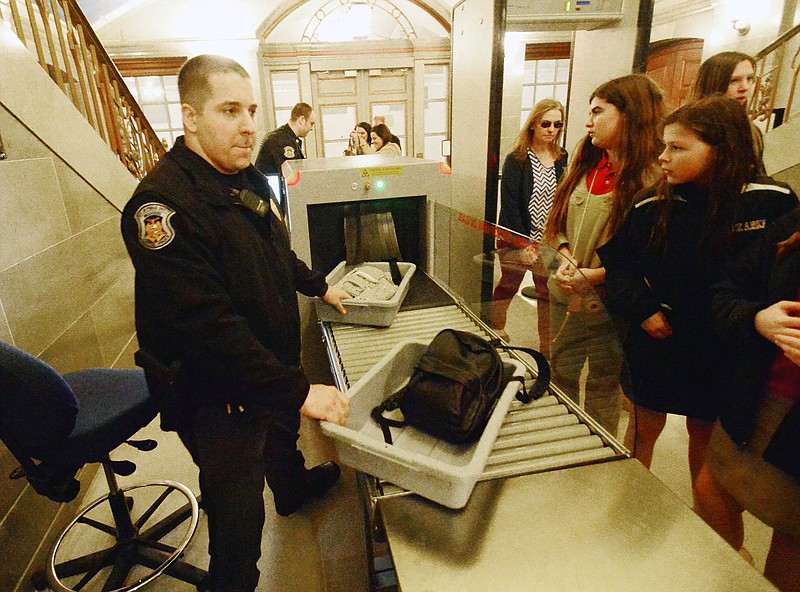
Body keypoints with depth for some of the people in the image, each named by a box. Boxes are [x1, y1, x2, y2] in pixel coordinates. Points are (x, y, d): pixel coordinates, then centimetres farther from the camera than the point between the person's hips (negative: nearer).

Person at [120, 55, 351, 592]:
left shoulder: (248, 178, 3)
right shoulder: (163, 203, -28)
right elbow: (208, 328, -33)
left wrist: (319, 286, 24)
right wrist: (298, 391, -32)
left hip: (275, 365, 9)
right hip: (216, 393, -9)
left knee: (282, 436, 34)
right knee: (239, 515, 8)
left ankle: (293, 487, 64)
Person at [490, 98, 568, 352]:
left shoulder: (561, 159, 5)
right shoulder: (516, 160, -7)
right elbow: (509, 204, -11)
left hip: (549, 242, 4)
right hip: (517, 240, -3)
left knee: (548, 291, 7)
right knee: (509, 284, 11)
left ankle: (547, 346, 20)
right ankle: (497, 328, 32)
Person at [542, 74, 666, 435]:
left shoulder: (650, 178, -16)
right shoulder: (585, 164, 6)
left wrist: (594, 275, -21)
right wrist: (565, 254, -7)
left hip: (608, 304, -6)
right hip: (564, 297, 7)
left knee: (602, 389, 12)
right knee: (561, 377, 20)